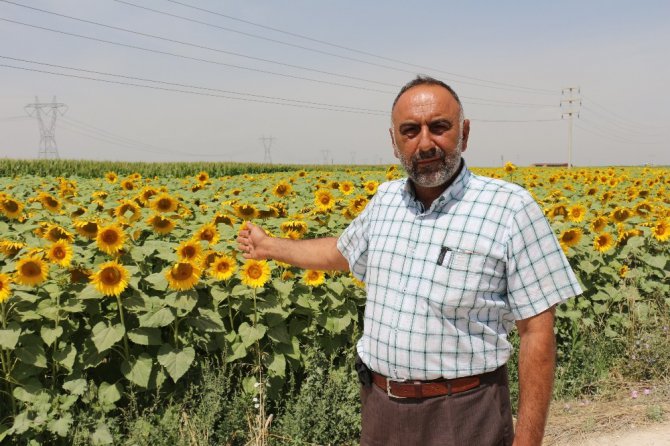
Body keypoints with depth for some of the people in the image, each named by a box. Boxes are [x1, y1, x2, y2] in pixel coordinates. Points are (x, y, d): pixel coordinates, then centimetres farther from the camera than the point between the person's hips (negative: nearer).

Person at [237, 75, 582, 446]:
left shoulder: (511, 209, -13)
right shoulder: (384, 200, 4)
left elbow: (537, 333, -12)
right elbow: (343, 251, 25)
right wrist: (268, 247, 32)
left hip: (463, 414, -5)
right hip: (380, 406, 5)